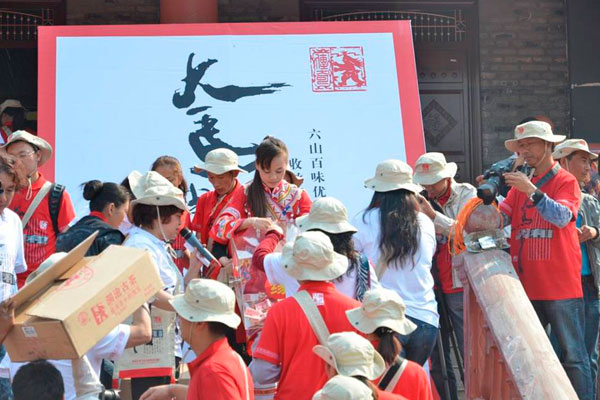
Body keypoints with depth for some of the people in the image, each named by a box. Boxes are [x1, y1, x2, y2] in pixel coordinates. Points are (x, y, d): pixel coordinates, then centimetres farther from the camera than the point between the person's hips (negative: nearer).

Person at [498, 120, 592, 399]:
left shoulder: (565, 181, -2)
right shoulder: (519, 183, 15)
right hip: (527, 285, 6)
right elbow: (500, 218, 5)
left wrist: (532, 191, -27)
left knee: (572, 355, -4)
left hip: (561, 286, -6)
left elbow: (562, 217, -19)